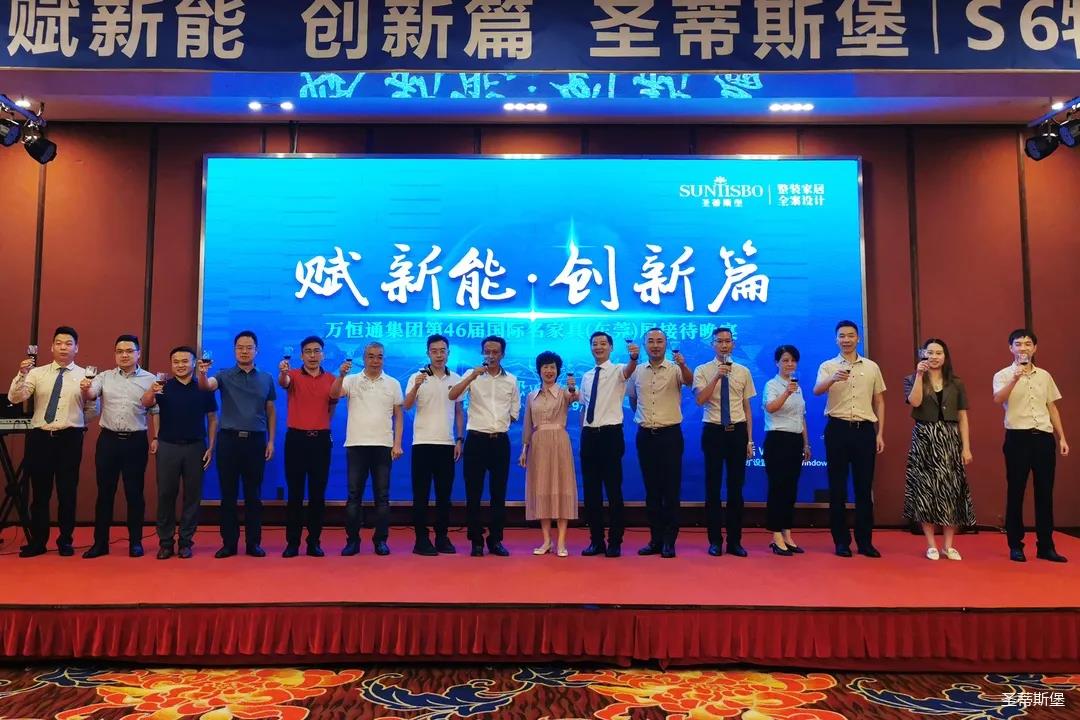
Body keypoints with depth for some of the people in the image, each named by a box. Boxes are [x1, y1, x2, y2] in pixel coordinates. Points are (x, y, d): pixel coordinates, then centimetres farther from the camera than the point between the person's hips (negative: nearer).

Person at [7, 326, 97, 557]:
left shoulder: (85, 376, 2)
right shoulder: (37, 373, 4)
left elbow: (93, 410, 7)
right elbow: (14, 398, -9)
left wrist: (75, 424, -6)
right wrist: (22, 374, -21)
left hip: (70, 439, -1)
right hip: (40, 437, 1)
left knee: (67, 492, 5)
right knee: (40, 492, 8)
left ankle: (65, 541, 18)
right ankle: (37, 542, 19)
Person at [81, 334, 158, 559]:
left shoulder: (150, 380, 3)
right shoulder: (105, 377, 7)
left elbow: (155, 412, 2)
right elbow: (90, 395, -10)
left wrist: (156, 438, -6)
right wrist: (85, 389, -32)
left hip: (136, 441, -1)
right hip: (108, 439, 2)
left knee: (134, 492, 5)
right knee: (105, 492, 8)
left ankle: (135, 542, 14)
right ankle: (100, 543, 16)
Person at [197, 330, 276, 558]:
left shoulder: (266, 379, 8)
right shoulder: (225, 376, 4)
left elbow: (270, 412, 11)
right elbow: (206, 386, -17)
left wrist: (271, 440, 4)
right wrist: (202, 373, -40)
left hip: (256, 440, 1)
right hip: (228, 439, -1)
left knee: (253, 494, 6)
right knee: (228, 494, 4)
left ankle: (253, 543, 12)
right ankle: (229, 542, 13)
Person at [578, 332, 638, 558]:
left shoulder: (617, 371, -2)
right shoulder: (587, 376, 15)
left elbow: (629, 370, -27)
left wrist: (634, 357, -50)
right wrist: (583, 433, 14)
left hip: (611, 434, -5)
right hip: (589, 435, 6)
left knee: (613, 489, 0)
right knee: (590, 490, 9)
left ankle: (615, 542, 11)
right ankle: (596, 541, 20)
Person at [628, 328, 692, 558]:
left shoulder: (675, 370, -4)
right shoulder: (637, 372, 6)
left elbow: (689, 381, -26)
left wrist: (683, 365, -44)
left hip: (670, 434, -3)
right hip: (645, 435, 3)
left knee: (671, 489, 0)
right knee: (651, 489, 8)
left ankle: (669, 541, 8)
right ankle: (655, 539, 16)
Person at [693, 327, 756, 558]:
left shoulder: (743, 372, 9)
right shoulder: (702, 370, 1)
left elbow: (747, 408, 10)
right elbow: (700, 399, -15)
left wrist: (749, 439, 6)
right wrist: (717, 377, -23)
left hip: (738, 431, 2)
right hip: (713, 431, -2)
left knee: (736, 487, 7)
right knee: (713, 487, 3)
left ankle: (735, 541, 17)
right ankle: (715, 541, 15)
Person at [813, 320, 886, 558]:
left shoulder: (872, 367, 10)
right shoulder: (828, 366, 2)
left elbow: (879, 402, 13)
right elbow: (817, 391, -17)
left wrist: (880, 433, 6)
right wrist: (832, 379, -38)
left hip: (865, 429, 2)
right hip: (837, 429, -2)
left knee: (864, 487, 6)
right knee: (837, 487, 3)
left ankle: (865, 541, 15)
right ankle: (841, 541, 12)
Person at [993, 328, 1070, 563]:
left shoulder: (1045, 376, 14)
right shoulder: (1003, 375, 1)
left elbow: (1052, 408, 16)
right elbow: (998, 399, -19)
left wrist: (1062, 437, 10)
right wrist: (1015, 379, -33)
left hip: (1044, 437, 4)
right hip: (1018, 437, -4)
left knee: (1045, 492, 6)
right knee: (1015, 492, 1)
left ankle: (1045, 546, 15)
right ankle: (1015, 546, 9)